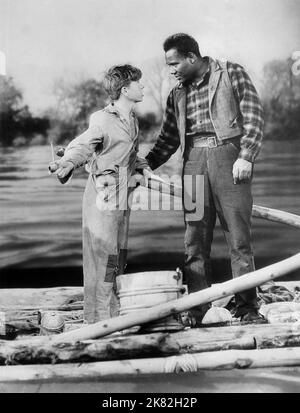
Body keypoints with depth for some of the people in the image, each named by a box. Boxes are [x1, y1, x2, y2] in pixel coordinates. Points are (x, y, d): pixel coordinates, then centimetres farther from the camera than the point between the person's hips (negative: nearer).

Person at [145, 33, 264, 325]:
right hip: (194, 161, 4)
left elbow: (254, 117, -1)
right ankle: (195, 309, 6)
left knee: (239, 237, -3)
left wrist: (245, 157, -12)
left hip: (229, 153, -4)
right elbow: (168, 139, 21)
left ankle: (246, 306, 5)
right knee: (194, 239, 0)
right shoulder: (177, 95, 18)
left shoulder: (231, 74, 5)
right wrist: (145, 165, 8)